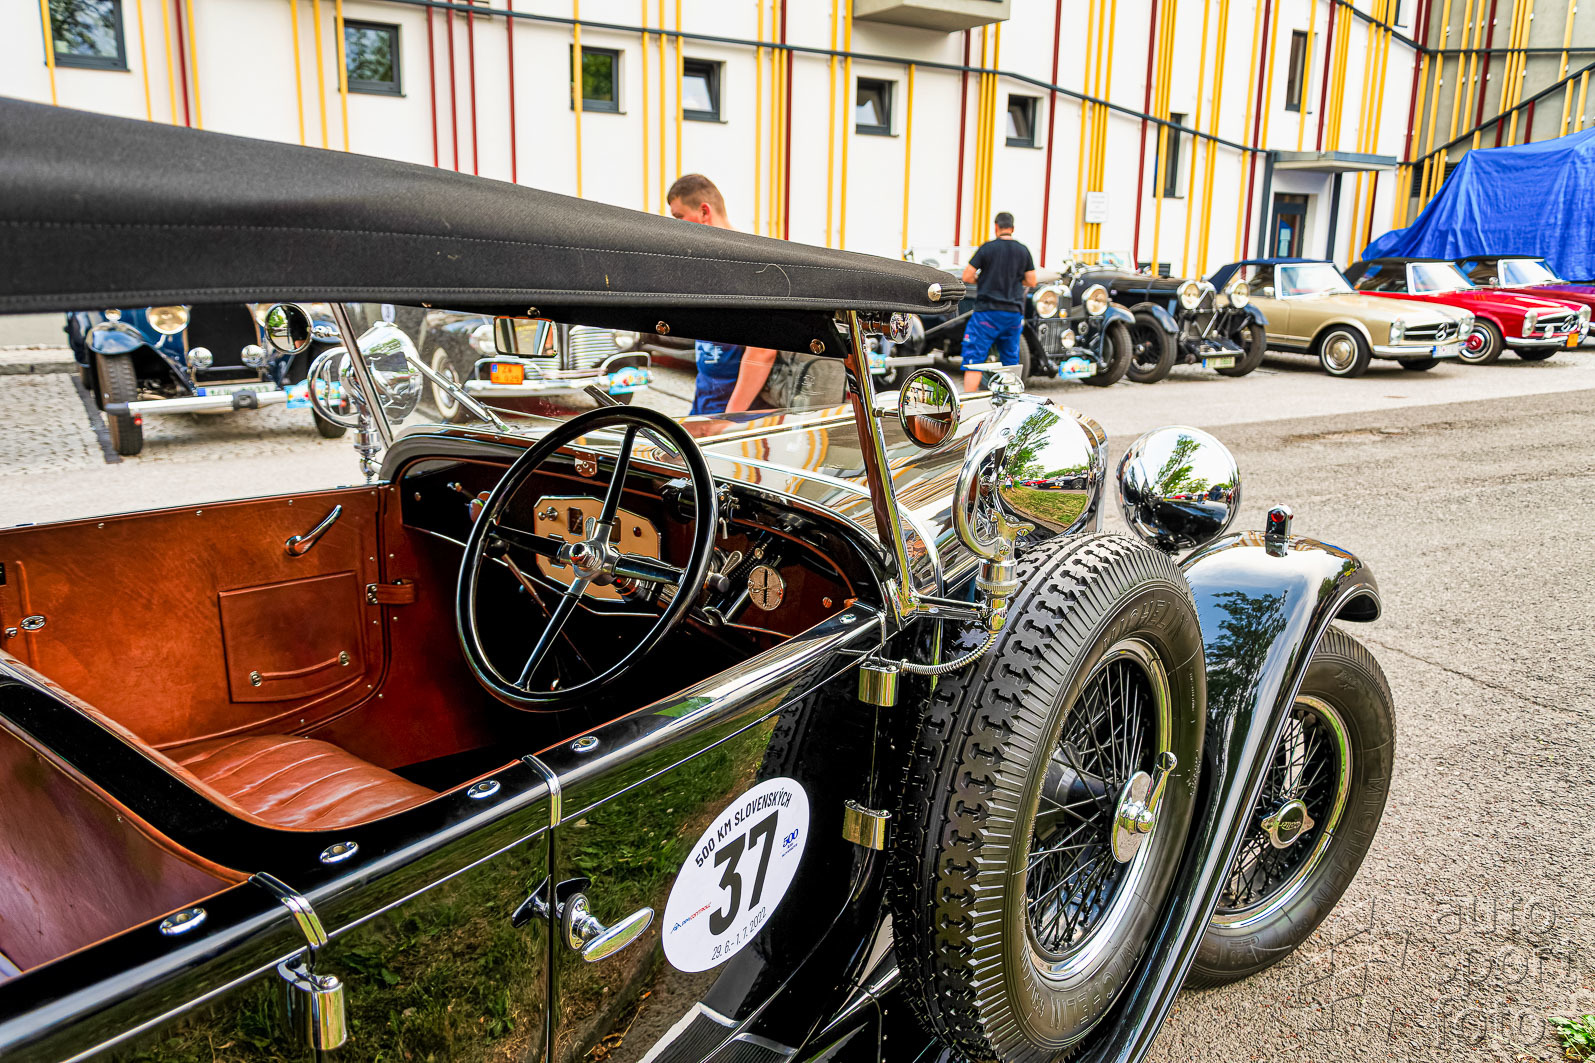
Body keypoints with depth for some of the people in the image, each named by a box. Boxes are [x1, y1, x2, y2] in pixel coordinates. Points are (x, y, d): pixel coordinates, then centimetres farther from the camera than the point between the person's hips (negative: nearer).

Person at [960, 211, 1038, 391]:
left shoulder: (987, 248, -5)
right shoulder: (1023, 250, 5)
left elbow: (967, 277, -6)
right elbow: (1031, 282, 7)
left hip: (988, 311, -4)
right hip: (1014, 312, 4)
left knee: (974, 358, -3)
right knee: (1011, 360, 14)